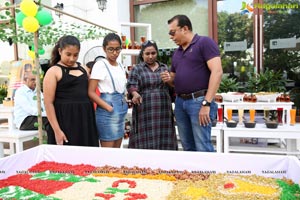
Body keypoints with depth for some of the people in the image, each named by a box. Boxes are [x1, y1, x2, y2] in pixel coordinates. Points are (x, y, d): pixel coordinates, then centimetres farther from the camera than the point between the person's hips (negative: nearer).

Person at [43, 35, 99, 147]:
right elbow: (48, 103, -8)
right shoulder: (54, 71, -4)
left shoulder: (82, 69, 12)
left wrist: (92, 119, 11)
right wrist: (57, 130, -13)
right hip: (65, 121, -5)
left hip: (85, 119, 5)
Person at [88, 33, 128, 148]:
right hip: (107, 111, -7)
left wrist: (124, 104, 7)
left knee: (117, 150, 14)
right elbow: (91, 93, -13)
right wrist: (109, 108, -18)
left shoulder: (121, 66, 12)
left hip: (122, 109, 7)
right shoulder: (100, 65, -9)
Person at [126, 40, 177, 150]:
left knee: (165, 142, 3)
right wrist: (135, 94, -24)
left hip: (163, 111, 3)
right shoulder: (136, 69, 6)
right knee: (146, 142, -4)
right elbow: (131, 85, -5)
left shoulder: (164, 68, 15)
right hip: (145, 112, -3)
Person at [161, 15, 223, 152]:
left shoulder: (204, 42, -5)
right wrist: (169, 79, 1)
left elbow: (217, 72, -15)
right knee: (188, 147, 14)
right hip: (180, 102, 7)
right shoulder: (177, 52, 17)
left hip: (199, 101, -7)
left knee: (203, 148, -5)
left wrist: (206, 103, -20)